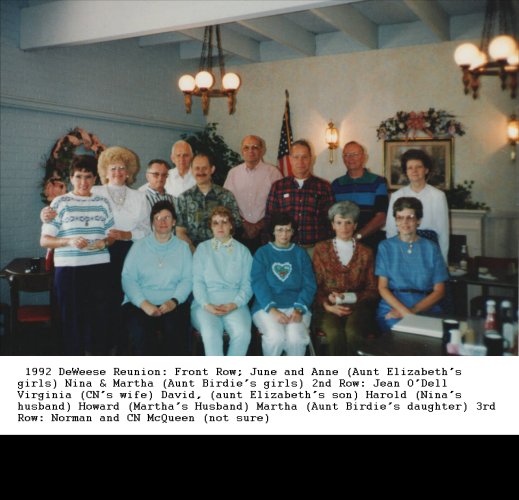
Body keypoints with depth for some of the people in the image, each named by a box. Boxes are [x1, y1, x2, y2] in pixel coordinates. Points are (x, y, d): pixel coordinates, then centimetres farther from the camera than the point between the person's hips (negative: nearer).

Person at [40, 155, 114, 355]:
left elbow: (111, 235, 14)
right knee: (72, 317, 2)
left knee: (100, 315, 5)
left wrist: (104, 242, -8)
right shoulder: (60, 202, 1)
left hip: (99, 268, 3)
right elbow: (44, 240, -3)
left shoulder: (102, 202, 9)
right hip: (68, 269, -2)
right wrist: (69, 241, -19)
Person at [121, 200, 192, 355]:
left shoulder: (182, 247, 15)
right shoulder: (139, 246, 14)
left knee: (175, 330, -31)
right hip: (140, 303, 0)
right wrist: (144, 303, -12)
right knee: (140, 331, -31)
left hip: (172, 305, 0)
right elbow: (128, 278, 3)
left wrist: (174, 301, -14)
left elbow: (187, 280, 5)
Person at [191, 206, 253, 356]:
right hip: (206, 304, 0)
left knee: (243, 333, -30)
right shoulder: (202, 248, 14)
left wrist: (234, 304, -11)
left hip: (235, 304, 1)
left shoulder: (242, 251, 15)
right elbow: (197, 281, 5)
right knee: (211, 334, -32)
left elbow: (247, 284, 6)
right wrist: (206, 305, -11)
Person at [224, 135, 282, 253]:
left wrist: (259, 225, -8)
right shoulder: (233, 173, 9)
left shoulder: (273, 172, -1)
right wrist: (243, 223, -5)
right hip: (239, 233, 2)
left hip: (264, 232, -2)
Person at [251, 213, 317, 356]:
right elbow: (258, 283, -3)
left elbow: (309, 285, 4)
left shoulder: (300, 254, 13)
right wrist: (272, 310, -18)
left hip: (296, 306, 1)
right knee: (276, 337, -29)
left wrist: (299, 309, -13)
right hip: (267, 306, -1)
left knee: (296, 337, -29)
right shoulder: (262, 253, 9)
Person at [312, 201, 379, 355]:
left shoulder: (365, 253, 15)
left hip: (357, 306, 0)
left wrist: (347, 297, -7)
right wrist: (327, 305, -11)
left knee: (352, 332, -33)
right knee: (335, 333, -33)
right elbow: (316, 285, 8)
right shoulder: (321, 249, 15)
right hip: (328, 307, 0)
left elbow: (372, 290, 10)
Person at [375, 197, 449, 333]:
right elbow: (382, 287, 2)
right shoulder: (386, 246, 10)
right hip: (392, 305, -1)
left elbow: (439, 291, 5)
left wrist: (413, 310, -12)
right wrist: (405, 311, -15)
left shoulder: (431, 248, 9)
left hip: (425, 308, 1)